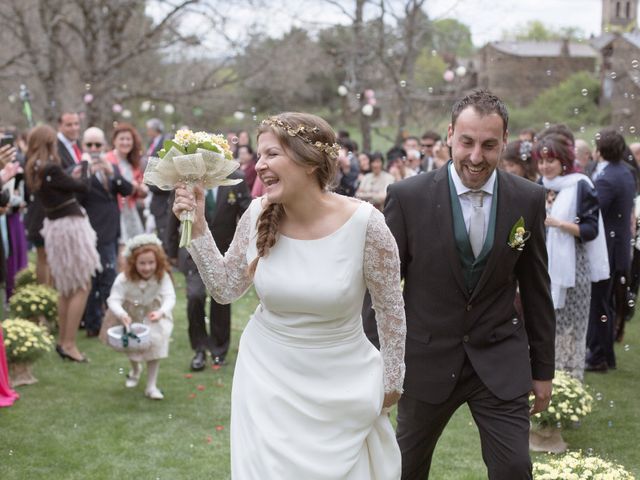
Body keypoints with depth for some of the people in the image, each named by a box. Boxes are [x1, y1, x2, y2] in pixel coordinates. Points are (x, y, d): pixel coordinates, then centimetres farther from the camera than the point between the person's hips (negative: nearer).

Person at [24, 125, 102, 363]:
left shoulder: (35, 169, 5)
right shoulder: (51, 169, -21)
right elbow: (83, 186, -12)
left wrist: (73, 176, 8)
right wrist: (84, 166, 4)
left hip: (55, 225, 9)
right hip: (70, 225, -9)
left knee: (67, 288, 19)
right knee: (82, 287, -1)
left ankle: (63, 341, 25)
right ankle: (69, 344, -4)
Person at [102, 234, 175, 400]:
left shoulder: (162, 276, -29)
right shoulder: (124, 278, -32)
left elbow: (170, 297, -38)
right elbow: (114, 299, -38)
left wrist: (161, 312, -60)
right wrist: (122, 315, -60)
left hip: (153, 317, 0)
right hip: (130, 316, 1)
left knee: (155, 344, -12)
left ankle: (151, 386, 1)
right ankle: (135, 369, 53)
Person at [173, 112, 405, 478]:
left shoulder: (365, 222, -20)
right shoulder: (259, 215, -10)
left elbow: (391, 307, -7)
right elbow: (225, 289, 2)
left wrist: (392, 380, 1)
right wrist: (197, 226, -8)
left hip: (339, 383, -2)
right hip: (268, 376, 2)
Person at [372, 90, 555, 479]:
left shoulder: (529, 199, -4)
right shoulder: (408, 197, -11)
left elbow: (537, 290, 4)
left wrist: (543, 369, 8)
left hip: (501, 363, 1)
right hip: (427, 361, 0)